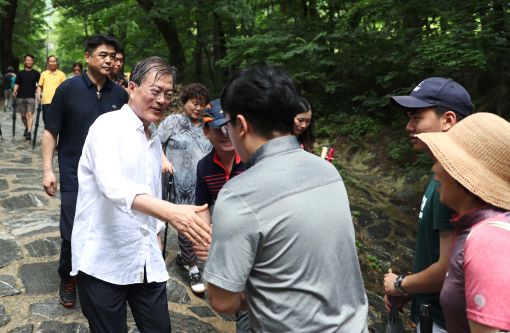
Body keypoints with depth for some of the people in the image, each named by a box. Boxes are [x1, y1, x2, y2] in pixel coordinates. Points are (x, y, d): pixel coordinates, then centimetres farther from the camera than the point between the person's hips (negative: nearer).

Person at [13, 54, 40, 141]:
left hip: (31, 97, -3)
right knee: (23, 115, 10)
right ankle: (26, 128, 32)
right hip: (20, 97, 3)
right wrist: (15, 90, -6)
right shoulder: (20, 73, 11)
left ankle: (29, 132, -19)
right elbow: (17, 84, 13)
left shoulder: (36, 73, 5)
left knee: (29, 114, -14)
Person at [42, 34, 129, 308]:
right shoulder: (68, 88, -5)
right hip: (75, 176, -2)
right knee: (72, 233, 1)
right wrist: (47, 170, -8)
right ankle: (68, 278, 26)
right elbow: (51, 132, -2)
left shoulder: (120, 94, 2)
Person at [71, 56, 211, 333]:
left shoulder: (155, 136, 12)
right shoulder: (108, 126, -13)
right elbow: (111, 183, -32)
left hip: (147, 259, 7)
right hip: (104, 260, -6)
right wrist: (168, 210, -46)